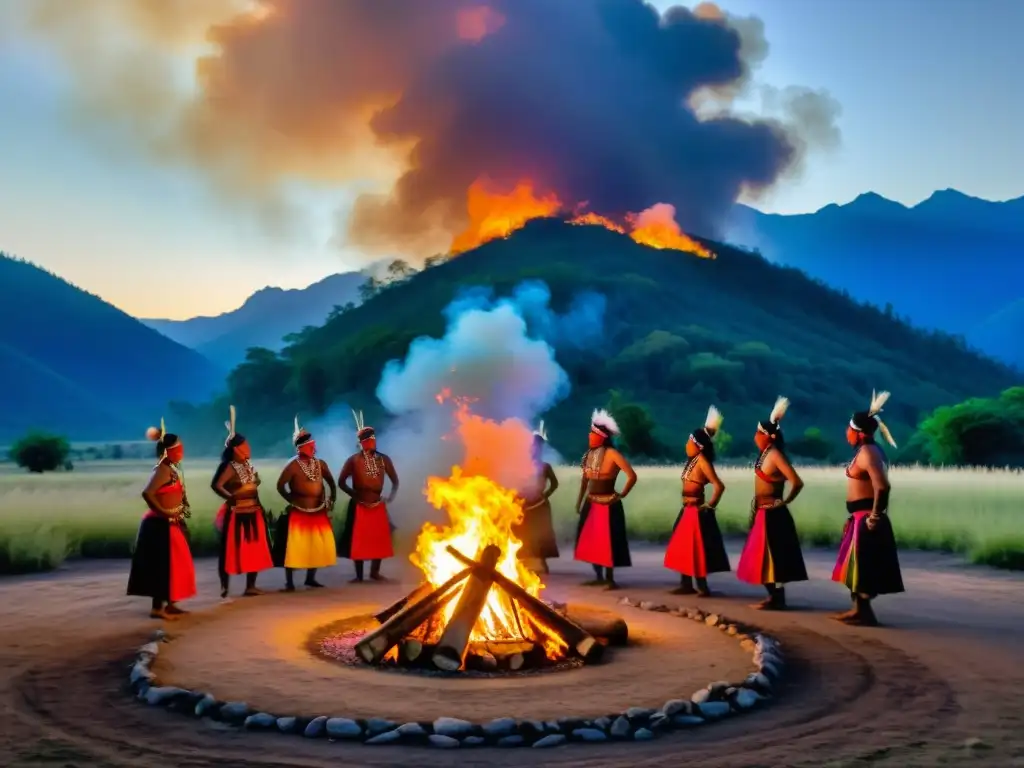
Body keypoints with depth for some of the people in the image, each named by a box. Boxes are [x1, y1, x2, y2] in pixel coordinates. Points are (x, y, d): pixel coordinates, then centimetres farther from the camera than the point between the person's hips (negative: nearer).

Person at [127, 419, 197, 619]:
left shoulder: (171, 468, 11)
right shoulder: (163, 470, -18)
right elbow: (147, 493, -29)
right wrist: (162, 512, -21)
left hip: (171, 523, 10)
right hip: (161, 524, -10)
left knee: (174, 564, 15)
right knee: (163, 565, -6)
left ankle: (169, 604, 23)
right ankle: (157, 607, -1)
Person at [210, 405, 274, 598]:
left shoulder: (248, 465, 10)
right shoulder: (229, 467, -14)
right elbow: (216, 485, -27)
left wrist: (257, 505, 9)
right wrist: (230, 498, -24)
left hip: (253, 513, 8)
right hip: (236, 515, -8)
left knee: (254, 549, 12)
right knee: (233, 550, -2)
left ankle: (250, 586, 21)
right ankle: (225, 588, 5)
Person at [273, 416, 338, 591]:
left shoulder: (320, 464, 5)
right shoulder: (293, 465, -11)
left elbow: (331, 482, 15)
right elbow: (280, 486, -9)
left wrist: (332, 499, 5)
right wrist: (292, 501, -11)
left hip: (318, 513, 6)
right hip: (299, 513, -6)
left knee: (319, 545, 9)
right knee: (295, 545, -6)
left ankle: (310, 578, 23)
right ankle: (289, 582, 2)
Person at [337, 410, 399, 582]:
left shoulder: (383, 459, 4)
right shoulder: (353, 460, -6)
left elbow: (394, 480, 12)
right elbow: (341, 482, -4)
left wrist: (392, 495, -3)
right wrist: (355, 495, -11)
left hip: (379, 504, 4)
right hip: (360, 505, -4)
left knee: (380, 538, 8)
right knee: (359, 539, 1)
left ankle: (375, 572, 23)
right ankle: (359, 575, 10)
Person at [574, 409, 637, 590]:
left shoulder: (612, 454, -16)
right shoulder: (590, 454, 6)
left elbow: (632, 476, -19)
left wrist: (621, 495, -12)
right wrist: (580, 499, 13)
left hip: (608, 504, -8)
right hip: (591, 503, 8)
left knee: (607, 541, -4)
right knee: (590, 539, 10)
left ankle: (610, 579, 5)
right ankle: (599, 577, 21)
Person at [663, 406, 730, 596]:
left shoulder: (702, 461, -16)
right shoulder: (693, 460, 10)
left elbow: (719, 486, -22)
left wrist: (710, 506, -14)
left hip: (697, 512, -9)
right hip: (688, 510, 9)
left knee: (696, 549, -3)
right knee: (682, 547, 14)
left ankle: (702, 587, 5)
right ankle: (687, 584, 22)